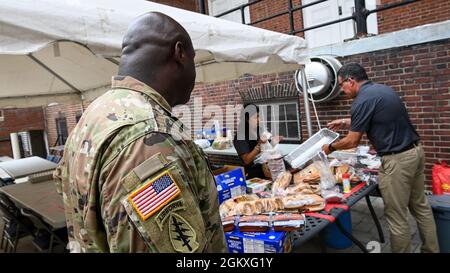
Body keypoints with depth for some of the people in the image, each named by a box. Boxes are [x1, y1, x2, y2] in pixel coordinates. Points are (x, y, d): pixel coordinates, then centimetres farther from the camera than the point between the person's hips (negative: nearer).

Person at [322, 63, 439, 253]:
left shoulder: (362, 100, -17)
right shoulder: (382, 89, 11)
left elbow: (352, 142, -12)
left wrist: (330, 148, 4)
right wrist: (346, 122, 24)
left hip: (397, 160, -10)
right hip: (415, 151, 10)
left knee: (397, 218, 4)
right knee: (421, 207, 20)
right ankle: (431, 250, 33)